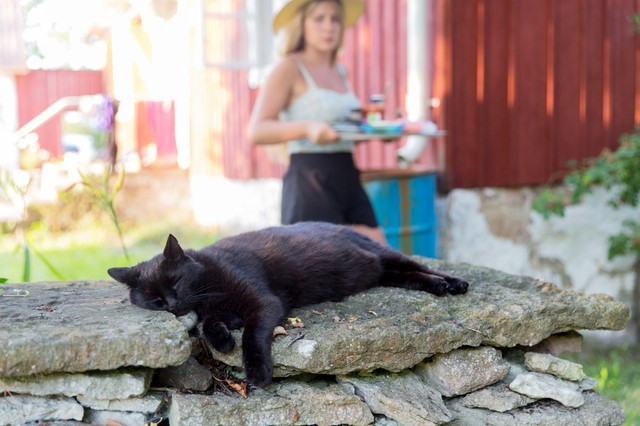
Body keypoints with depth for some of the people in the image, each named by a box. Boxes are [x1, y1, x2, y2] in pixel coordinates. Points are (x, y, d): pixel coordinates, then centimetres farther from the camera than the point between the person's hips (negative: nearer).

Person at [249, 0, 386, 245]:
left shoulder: (340, 72, 20)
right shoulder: (289, 68, -2)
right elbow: (257, 131, -12)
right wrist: (307, 127, -26)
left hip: (348, 178, 7)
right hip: (310, 181, -7)